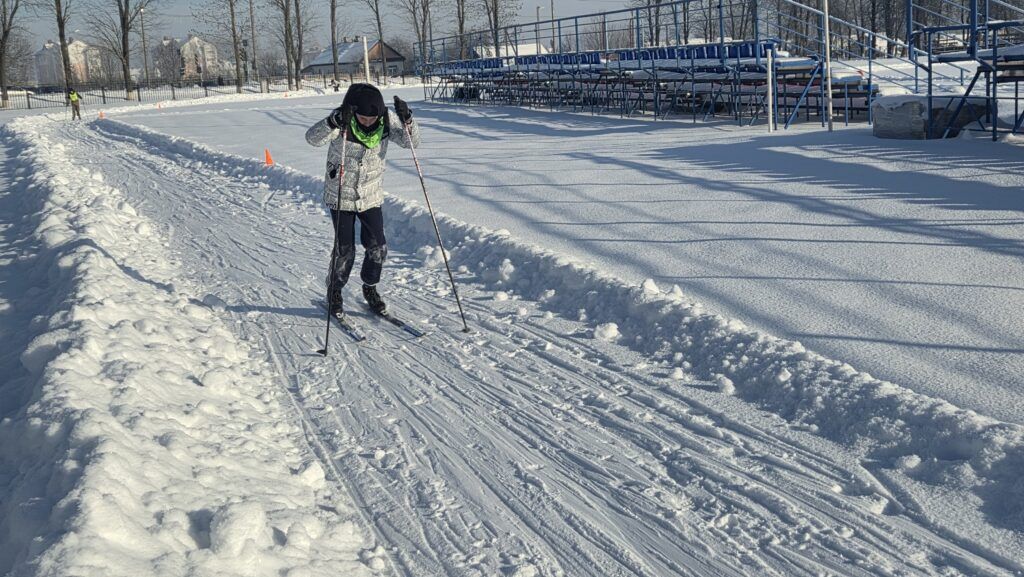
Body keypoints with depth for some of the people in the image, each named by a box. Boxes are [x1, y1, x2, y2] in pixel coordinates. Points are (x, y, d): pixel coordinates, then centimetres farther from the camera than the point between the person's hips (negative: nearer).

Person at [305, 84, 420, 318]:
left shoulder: (387, 119, -13)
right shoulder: (343, 119, -22)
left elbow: (411, 141, -16)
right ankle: (334, 292, 23)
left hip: (372, 196, 3)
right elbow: (312, 138, -35)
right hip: (341, 195, -3)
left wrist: (407, 120, -35)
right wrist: (334, 121, -54)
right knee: (344, 250, -1)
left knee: (378, 247, 2)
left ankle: (370, 288, 28)